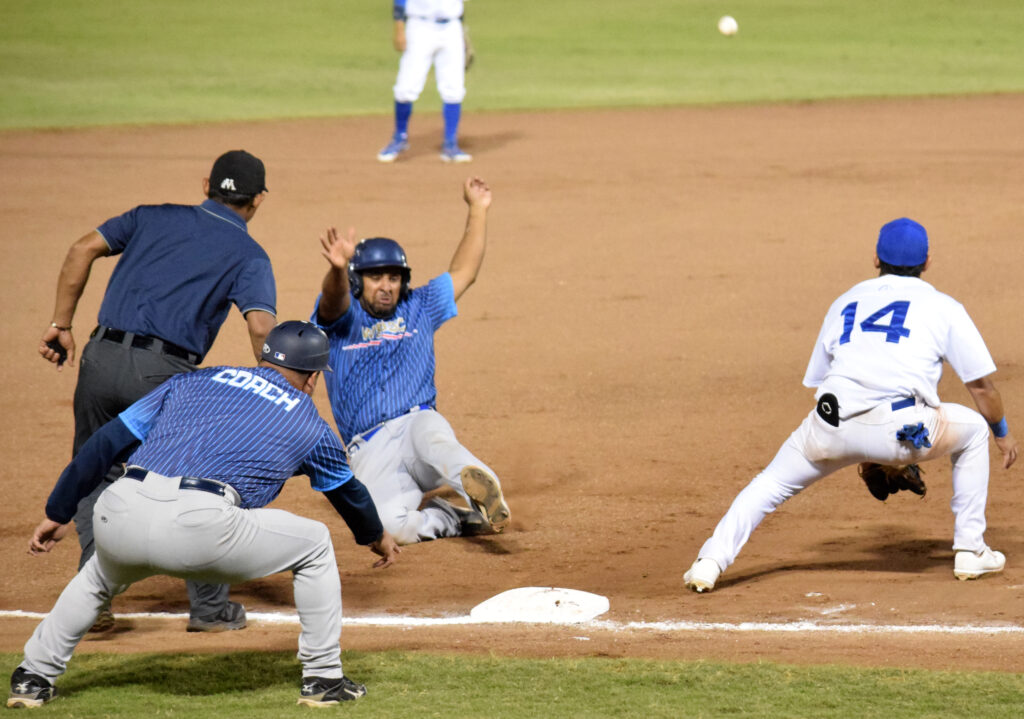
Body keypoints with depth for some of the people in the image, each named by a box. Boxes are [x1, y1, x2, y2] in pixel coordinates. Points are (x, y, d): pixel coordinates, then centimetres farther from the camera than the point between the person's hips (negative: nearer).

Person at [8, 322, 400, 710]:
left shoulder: (192, 381, 27)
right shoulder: (309, 425, 22)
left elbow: (106, 442, 22)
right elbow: (349, 492, 40)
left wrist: (58, 513, 27)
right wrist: (377, 537, 61)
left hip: (119, 517, 4)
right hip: (202, 530, -4)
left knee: (102, 574, 39)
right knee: (313, 544, 21)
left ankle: (32, 678, 34)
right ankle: (323, 679, 23)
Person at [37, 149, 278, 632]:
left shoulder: (155, 217, 19)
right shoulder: (248, 256, 8)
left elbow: (83, 250, 9)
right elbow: (261, 326, -10)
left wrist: (61, 324, 12)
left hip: (102, 357, 3)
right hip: (164, 371, -3)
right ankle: (209, 607, 20)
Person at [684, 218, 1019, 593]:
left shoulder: (845, 303, 28)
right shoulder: (943, 307, 18)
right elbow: (981, 383, 16)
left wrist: (859, 449, 40)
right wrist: (1003, 433, 34)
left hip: (831, 426, 2)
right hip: (899, 429, -2)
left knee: (772, 483, 22)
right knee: (973, 428, 26)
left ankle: (712, 561, 0)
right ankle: (970, 552, 25)